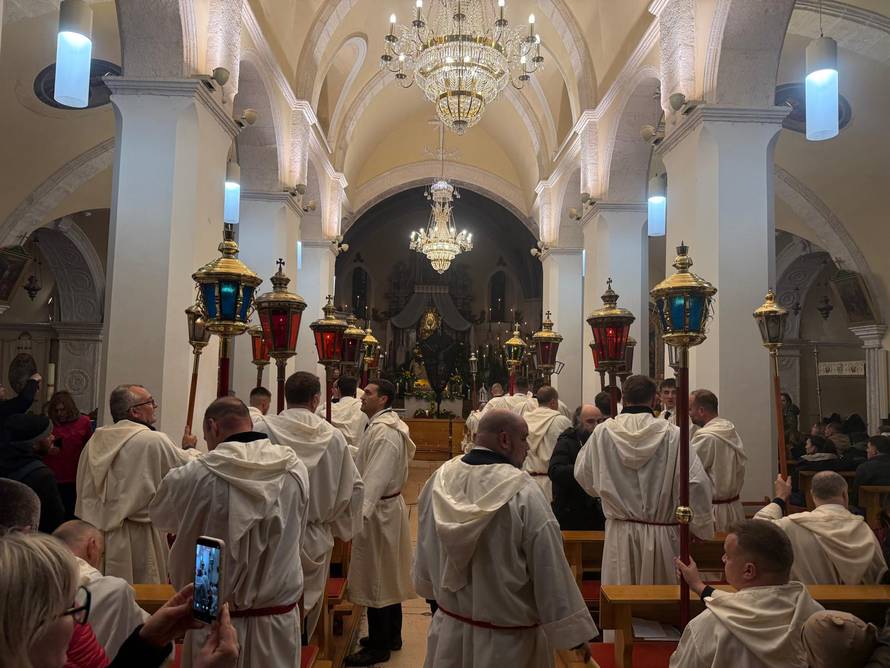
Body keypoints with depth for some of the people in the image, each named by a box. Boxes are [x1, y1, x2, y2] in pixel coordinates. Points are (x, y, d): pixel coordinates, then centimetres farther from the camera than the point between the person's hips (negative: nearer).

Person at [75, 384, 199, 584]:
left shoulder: (95, 442, 3)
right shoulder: (154, 441, -17)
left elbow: (84, 495, 12)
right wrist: (190, 448, 16)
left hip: (96, 535, 7)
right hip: (138, 539, -6)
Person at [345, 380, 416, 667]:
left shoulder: (383, 432, -22)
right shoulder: (384, 424, 9)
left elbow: (376, 476, -29)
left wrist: (358, 512, -33)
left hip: (378, 510, -10)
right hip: (387, 506, 10)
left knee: (375, 578, 2)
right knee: (387, 576, 19)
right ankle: (391, 635, 32)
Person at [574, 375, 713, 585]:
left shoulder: (603, 432, -7)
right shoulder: (672, 434, -11)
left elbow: (583, 475, 4)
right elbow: (697, 483, -11)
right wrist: (702, 527, 1)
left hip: (619, 534, 1)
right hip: (662, 535, -1)